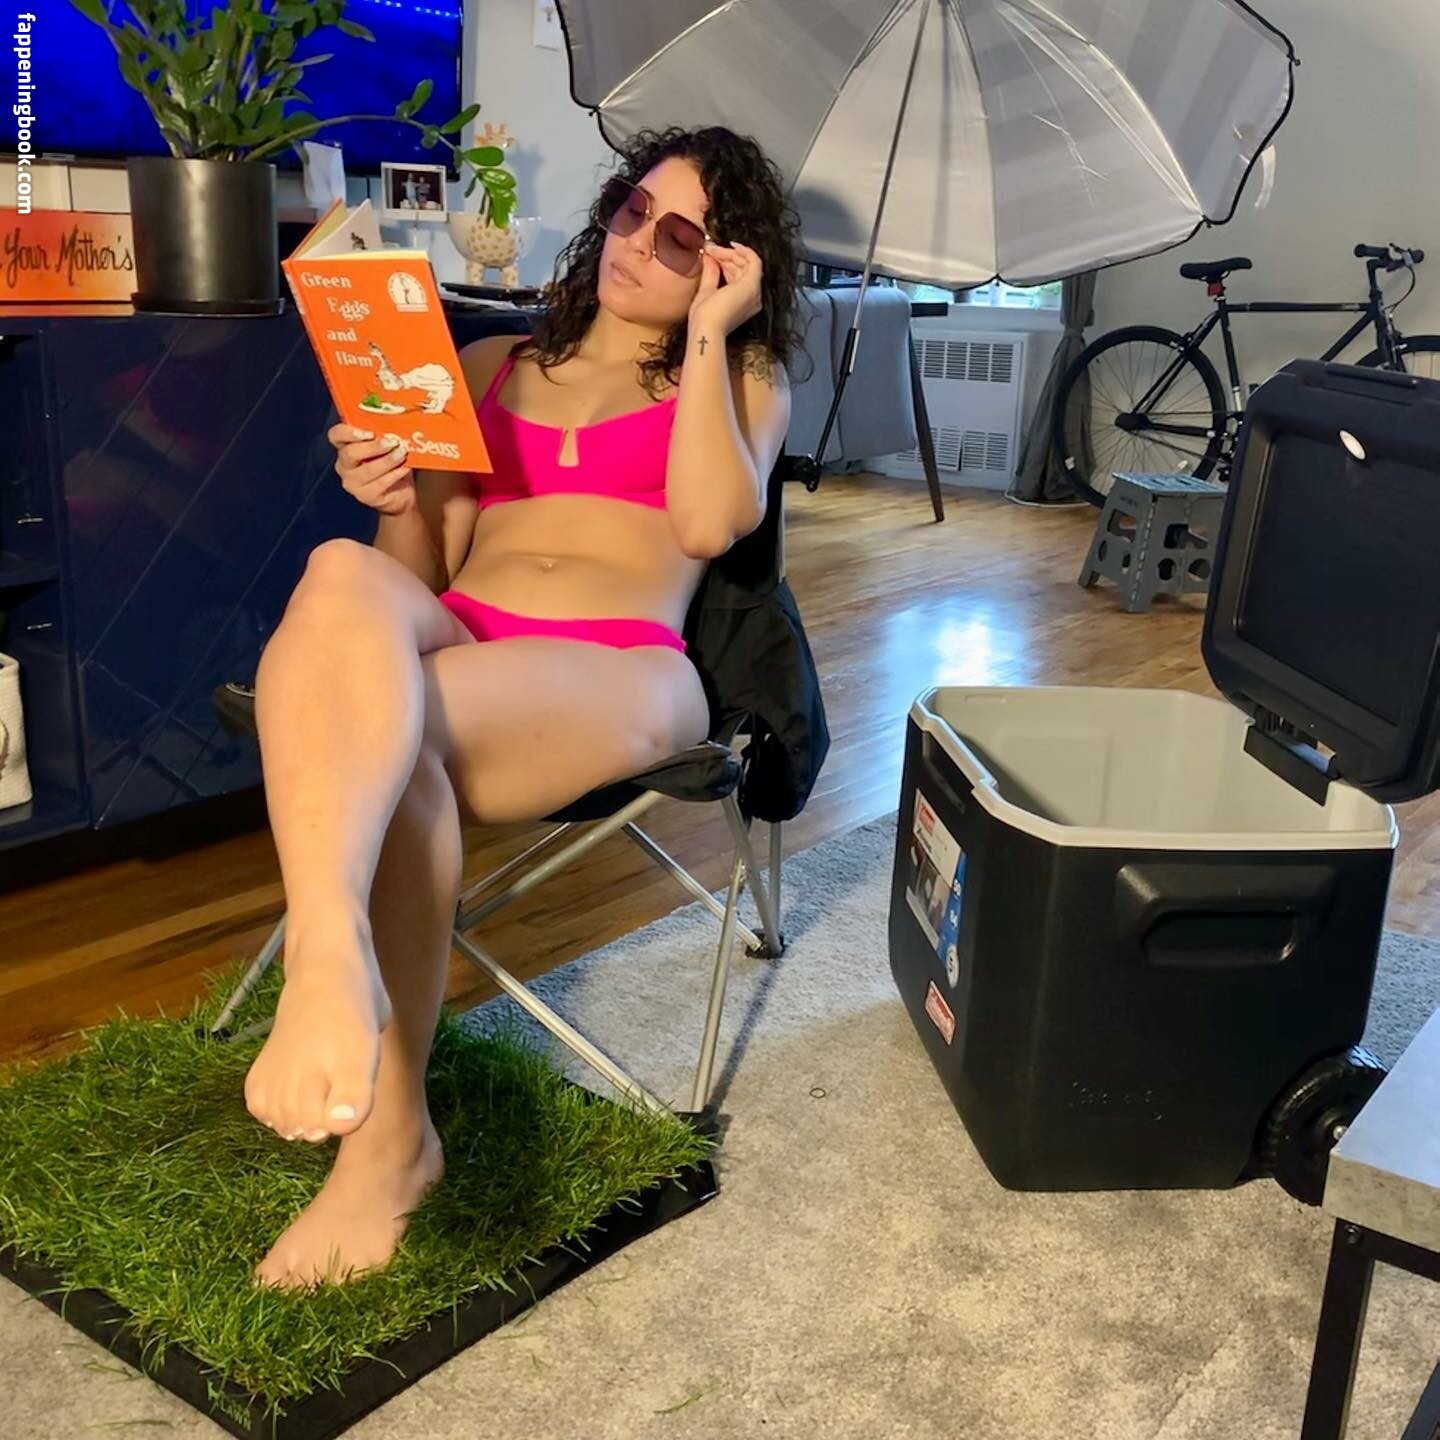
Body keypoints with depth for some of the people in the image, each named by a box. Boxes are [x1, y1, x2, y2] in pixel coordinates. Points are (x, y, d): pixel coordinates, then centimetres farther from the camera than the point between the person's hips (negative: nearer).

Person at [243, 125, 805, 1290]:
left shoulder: (743, 381, 19)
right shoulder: (491, 364, 27)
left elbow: (711, 523, -4)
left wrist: (707, 331, 3)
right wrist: (397, 501, -2)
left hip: (619, 671, -3)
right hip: (451, 642, 3)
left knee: (395, 729, -34)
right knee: (347, 581, -34)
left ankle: (385, 1138, -28)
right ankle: (332, 961, -54)